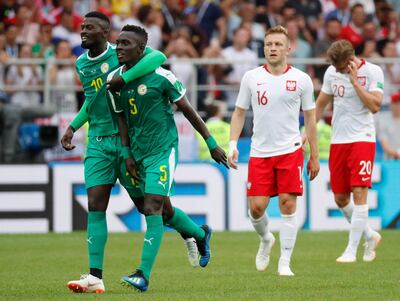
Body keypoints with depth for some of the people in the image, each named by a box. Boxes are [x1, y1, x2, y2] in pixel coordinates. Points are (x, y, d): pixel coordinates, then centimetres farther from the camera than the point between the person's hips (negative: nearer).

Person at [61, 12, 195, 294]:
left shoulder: (121, 54, -11)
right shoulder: (81, 64, 10)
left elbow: (159, 57, -29)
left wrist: (124, 78, -35)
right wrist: (73, 127, 16)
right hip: (98, 142, 5)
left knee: (146, 204, 4)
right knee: (95, 206, -7)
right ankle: (96, 277, -11)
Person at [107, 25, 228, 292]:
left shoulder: (161, 77, -13)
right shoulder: (114, 79, 2)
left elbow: (187, 110, -4)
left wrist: (212, 144, 0)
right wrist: (127, 155, 4)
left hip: (163, 150, -6)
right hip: (139, 153, 6)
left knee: (152, 209, -17)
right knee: (163, 209, 16)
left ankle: (144, 276, -20)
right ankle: (201, 234, 44)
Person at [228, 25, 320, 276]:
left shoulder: (301, 79, 0)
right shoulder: (251, 78, 3)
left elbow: (310, 118, 7)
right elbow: (239, 113, 11)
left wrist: (315, 157, 5)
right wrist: (233, 145, -1)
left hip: (290, 152, -1)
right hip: (259, 152, 1)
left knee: (288, 206, -6)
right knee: (256, 207, -4)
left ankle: (285, 263, 2)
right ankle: (266, 239, 29)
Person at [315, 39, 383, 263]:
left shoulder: (373, 72, -8)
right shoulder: (331, 72, 6)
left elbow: (375, 106, -18)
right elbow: (320, 104, 17)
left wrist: (355, 81, -18)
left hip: (362, 139, -6)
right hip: (338, 141, 6)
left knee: (359, 193, -14)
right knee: (340, 198, 7)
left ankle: (351, 251, -12)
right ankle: (370, 236, 28)